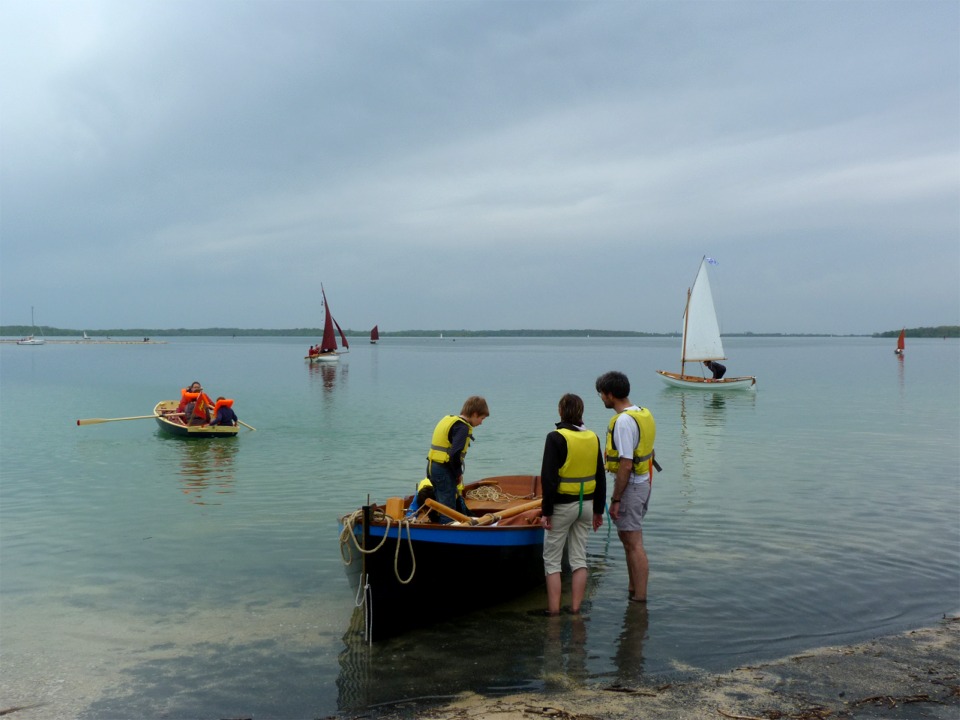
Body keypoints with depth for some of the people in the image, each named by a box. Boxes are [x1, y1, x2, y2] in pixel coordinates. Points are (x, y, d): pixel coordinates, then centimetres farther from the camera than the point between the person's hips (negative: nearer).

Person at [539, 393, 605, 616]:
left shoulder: (556, 437, -13)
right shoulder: (593, 437, 4)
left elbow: (549, 478, -16)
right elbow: (600, 478, 10)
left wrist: (547, 511, -9)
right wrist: (598, 510, 17)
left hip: (563, 505, -5)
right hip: (586, 504, 5)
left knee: (552, 560, 6)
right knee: (579, 559, 12)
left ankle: (553, 610, 7)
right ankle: (575, 609, 15)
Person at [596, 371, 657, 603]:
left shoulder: (623, 421, -22)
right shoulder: (643, 414, 9)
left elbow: (626, 465, -24)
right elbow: (650, 455, 16)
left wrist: (615, 499, -19)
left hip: (630, 486, -10)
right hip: (644, 482, 10)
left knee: (634, 544, -3)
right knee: (626, 536, 21)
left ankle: (640, 599, 4)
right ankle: (633, 589, 31)